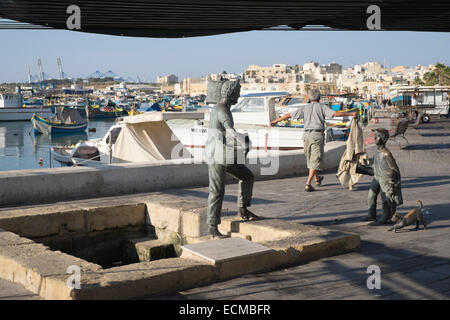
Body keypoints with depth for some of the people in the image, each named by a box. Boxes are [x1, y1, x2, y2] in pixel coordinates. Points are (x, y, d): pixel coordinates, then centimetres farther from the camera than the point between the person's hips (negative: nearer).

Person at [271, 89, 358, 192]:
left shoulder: (305, 108, 12)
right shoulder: (321, 107, 2)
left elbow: (289, 115, 14)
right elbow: (335, 113, -10)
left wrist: (276, 121, 25)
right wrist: (351, 114, -4)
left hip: (307, 135, 4)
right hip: (317, 135, -4)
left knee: (310, 158, 21)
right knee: (315, 161, -4)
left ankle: (317, 178, 41)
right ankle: (308, 184, -16)